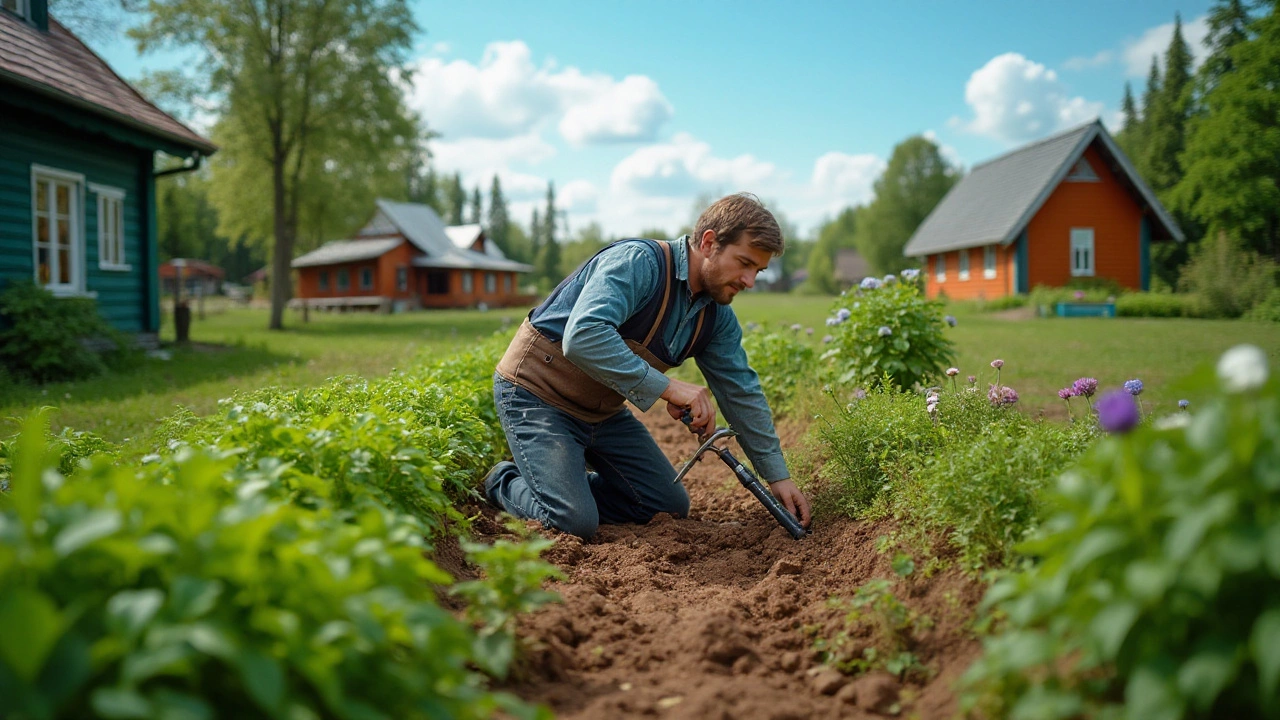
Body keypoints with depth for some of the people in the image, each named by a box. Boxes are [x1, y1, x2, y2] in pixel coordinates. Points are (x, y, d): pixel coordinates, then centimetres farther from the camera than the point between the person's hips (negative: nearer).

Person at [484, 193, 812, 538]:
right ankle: (504, 482, 9)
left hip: (603, 412, 8)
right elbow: (582, 337, -41)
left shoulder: (717, 317, -1)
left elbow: (742, 393, 6)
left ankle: (565, 483, 21)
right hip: (538, 393, -8)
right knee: (574, 523, -20)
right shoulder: (637, 262, -27)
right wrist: (667, 387, -40)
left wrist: (778, 477, 5)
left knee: (672, 508, 8)